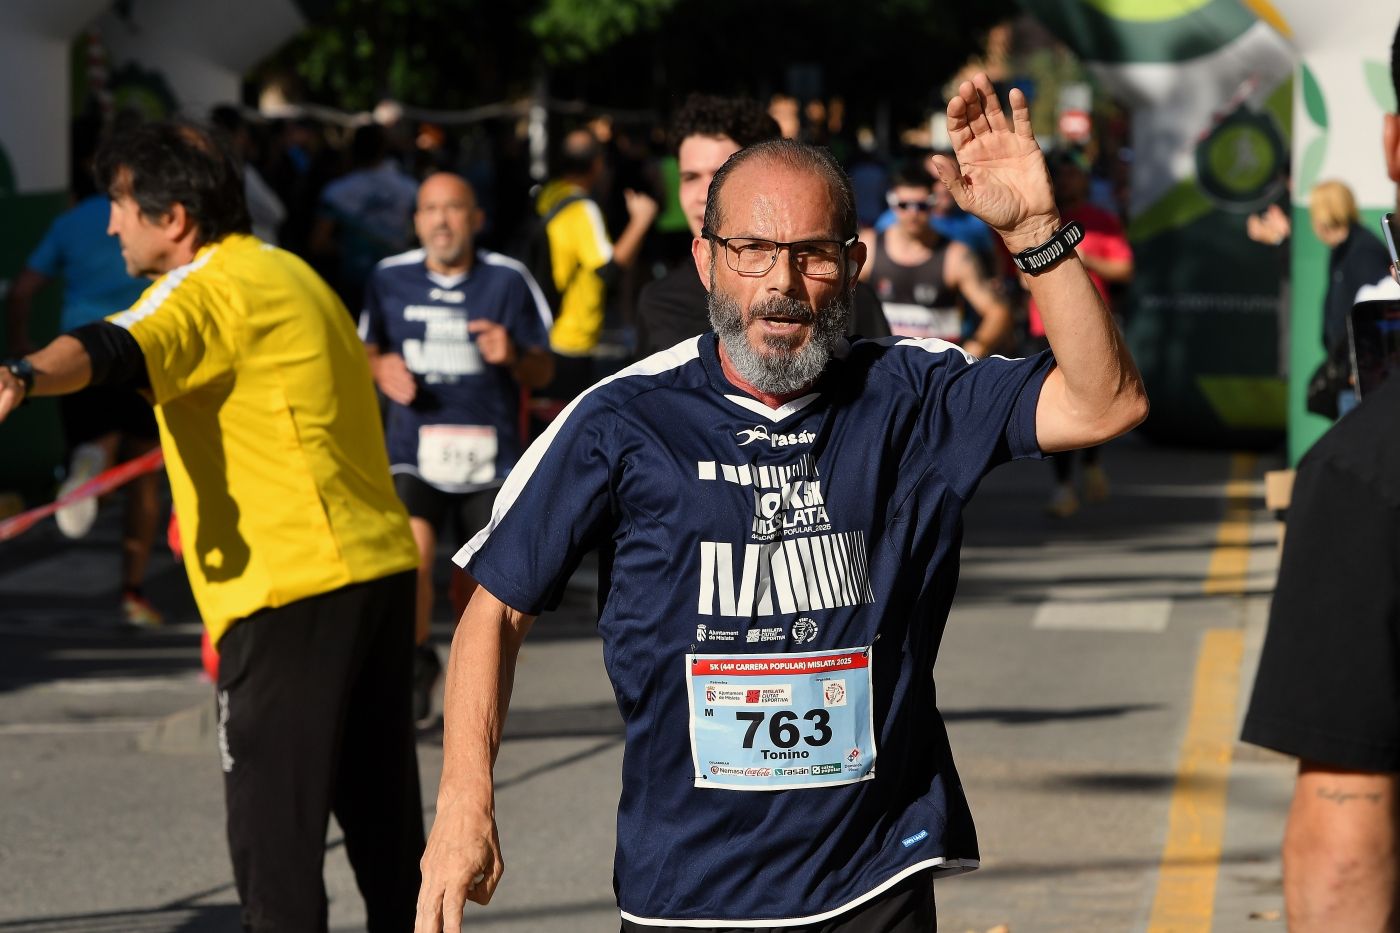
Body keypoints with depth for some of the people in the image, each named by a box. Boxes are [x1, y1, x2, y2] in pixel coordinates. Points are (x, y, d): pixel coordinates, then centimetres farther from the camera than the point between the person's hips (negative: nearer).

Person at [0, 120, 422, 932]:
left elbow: (115, 350, -33)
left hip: (294, 589, -10)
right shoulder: (290, 274, 18)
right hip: (380, 564, 10)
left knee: (274, 826, -6)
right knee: (381, 811, 18)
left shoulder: (211, 290, -12)